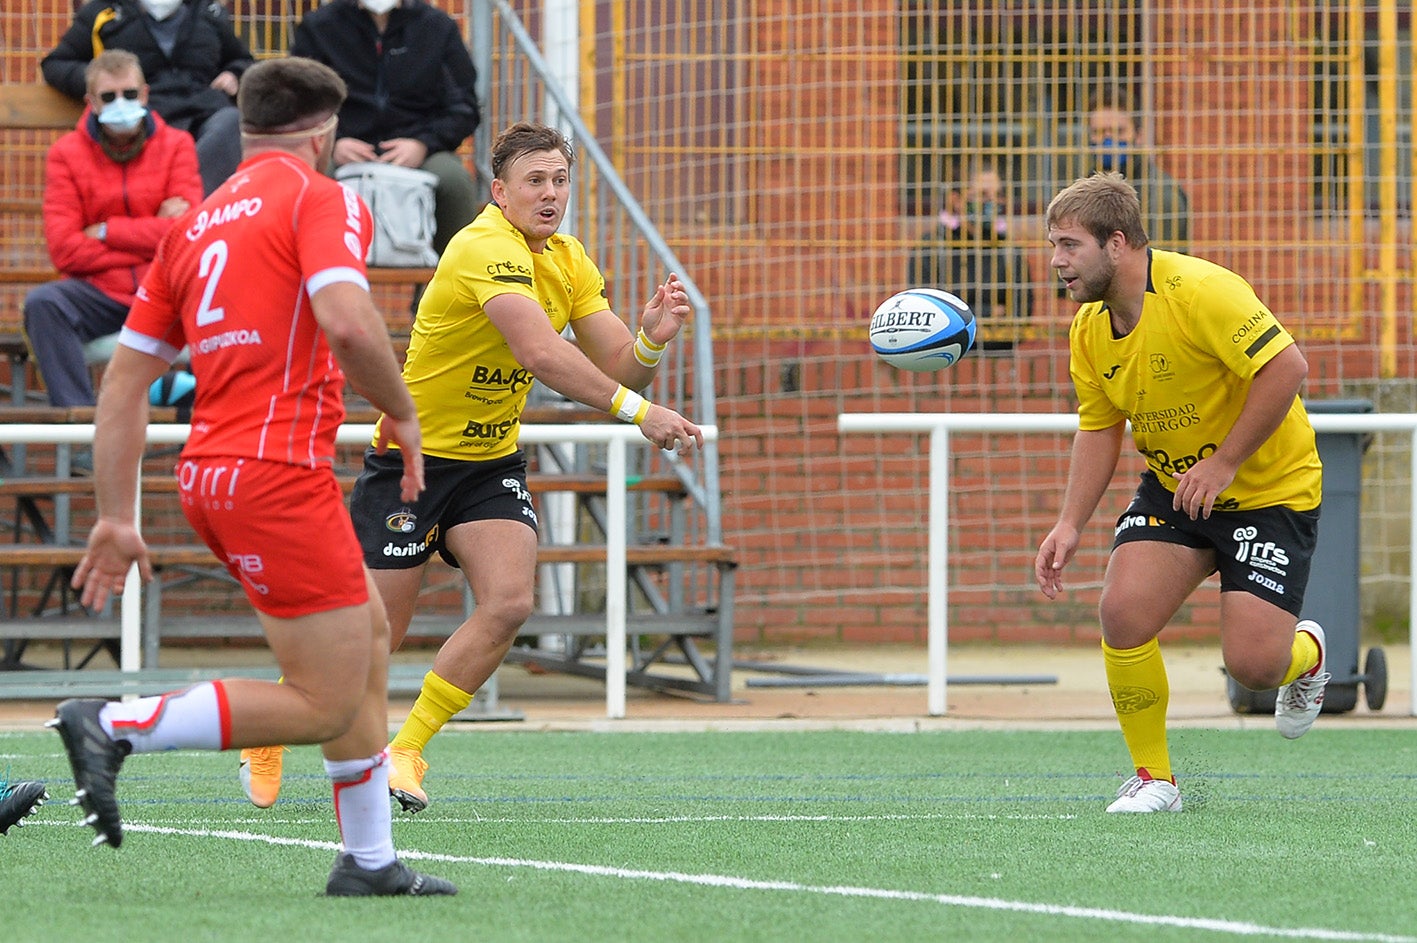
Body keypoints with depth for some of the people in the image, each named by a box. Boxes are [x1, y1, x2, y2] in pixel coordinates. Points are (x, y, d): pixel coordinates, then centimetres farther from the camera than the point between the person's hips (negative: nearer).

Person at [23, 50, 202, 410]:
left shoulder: (176, 145, 5)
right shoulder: (66, 154, 3)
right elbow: (64, 251, -9)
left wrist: (106, 231, -8)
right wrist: (153, 237, -8)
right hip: (98, 293, 0)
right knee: (42, 302, -31)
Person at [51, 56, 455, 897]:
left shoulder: (196, 224, 17)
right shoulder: (320, 199, -4)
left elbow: (124, 380, 15)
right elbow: (348, 323, -22)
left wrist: (117, 516, 17)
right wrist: (402, 415, -5)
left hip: (210, 473, 9)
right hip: (279, 473, -9)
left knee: (370, 639, 20)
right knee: (325, 706, -6)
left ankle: (371, 860, 20)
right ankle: (115, 726, -12)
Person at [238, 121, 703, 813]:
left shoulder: (569, 263, 1)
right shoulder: (487, 249, -26)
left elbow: (617, 367, 0)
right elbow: (540, 352, -39)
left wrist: (651, 339, -22)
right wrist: (635, 410, -43)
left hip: (491, 463, 7)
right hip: (413, 456, -7)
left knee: (508, 602, -16)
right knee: (372, 638, -2)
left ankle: (403, 753, -2)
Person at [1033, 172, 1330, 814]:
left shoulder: (1197, 290, -24)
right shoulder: (1089, 328, -1)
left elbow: (1286, 367, -27)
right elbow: (1100, 428, 10)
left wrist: (1224, 464, -26)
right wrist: (1069, 526, -1)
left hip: (1270, 490, -6)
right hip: (1172, 488, 6)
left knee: (1253, 664, -14)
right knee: (1123, 612, -17)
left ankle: (1305, 653, 26)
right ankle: (1153, 779, 0)